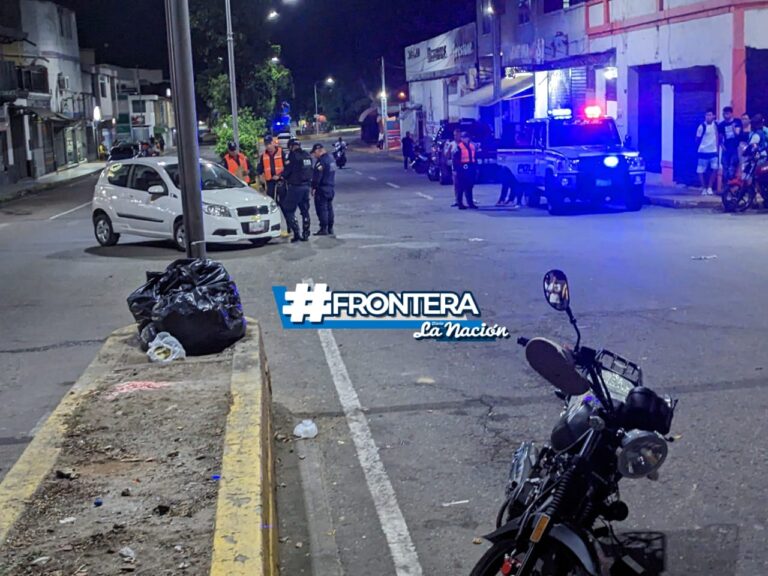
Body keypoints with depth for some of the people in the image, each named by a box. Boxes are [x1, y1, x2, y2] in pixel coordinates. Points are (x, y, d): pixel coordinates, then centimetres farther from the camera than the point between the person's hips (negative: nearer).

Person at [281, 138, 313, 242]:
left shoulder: (293, 155, -13)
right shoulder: (307, 155, 9)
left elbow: (287, 171, -12)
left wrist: (281, 176, 6)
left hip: (295, 186, -7)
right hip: (306, 185, 7)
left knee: (289, 210, 0)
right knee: (305, 211, 14)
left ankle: (296, 233, -8)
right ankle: (305, 234, 15)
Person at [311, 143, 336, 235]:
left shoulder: (321, 161, -16)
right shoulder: (330, 158, 15)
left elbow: (317, 176, -20)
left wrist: (314, 187, -15)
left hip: (322, 188, -9)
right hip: (330, 188, 9)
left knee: (322, 208, -6)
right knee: (329, 208, 12)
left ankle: (324, 229, -7)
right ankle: (330, 228, 16)